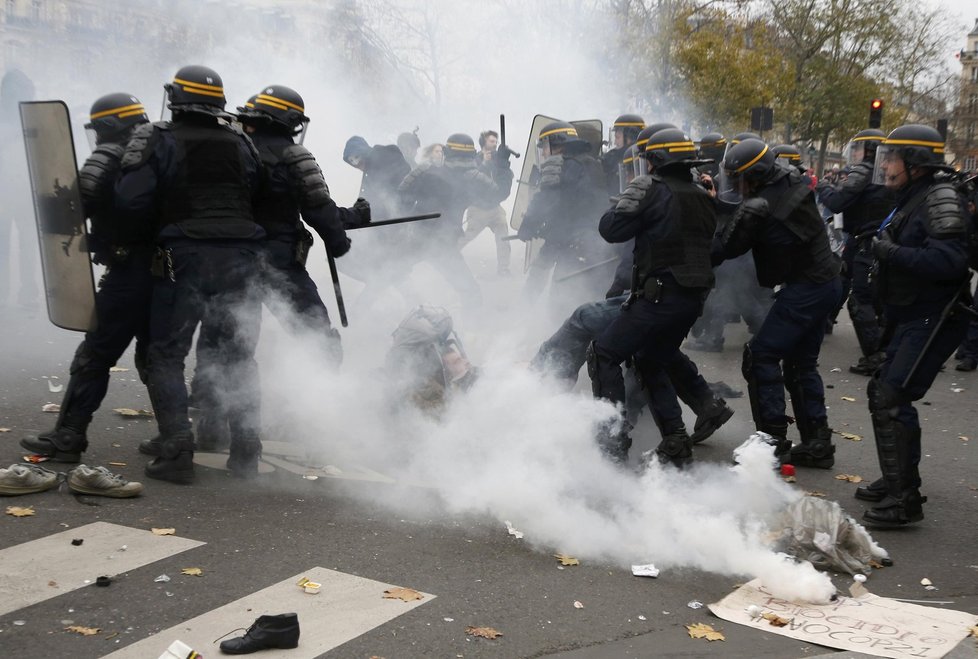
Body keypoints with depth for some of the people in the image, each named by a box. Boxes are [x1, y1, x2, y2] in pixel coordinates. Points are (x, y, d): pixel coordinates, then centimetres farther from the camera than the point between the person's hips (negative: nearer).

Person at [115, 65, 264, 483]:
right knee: (238, 355, 13)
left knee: (166, 355, 7)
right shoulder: (240, 143, 10)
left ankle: (176, 453, 1)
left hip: (184, 258, -4)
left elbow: (130, 200, -10)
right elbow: (257, 196, 13)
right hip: (240, 257, 4)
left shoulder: (160, 141, -3)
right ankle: (246, 453, 14)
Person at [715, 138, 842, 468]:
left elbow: (727, 248, -8)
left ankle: (773, 441, -4)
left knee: (761, 356, -4)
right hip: (828, 282, 9)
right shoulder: (794, 181, 6)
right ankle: (817, 443, 17)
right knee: (801, 363, 15)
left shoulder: (757, 209, -19)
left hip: (804, 289, -9)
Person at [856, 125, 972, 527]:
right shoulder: (911, 199, 15)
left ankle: (903, 501, -9)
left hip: (935, 319, -10)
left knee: (891, 398, -15)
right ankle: (897, 480, 29)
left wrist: (892, 252, -25)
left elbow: (949, 260, -28)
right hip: (911, 317, 10)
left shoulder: (940, 199, -16)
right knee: (883, 392, 16)